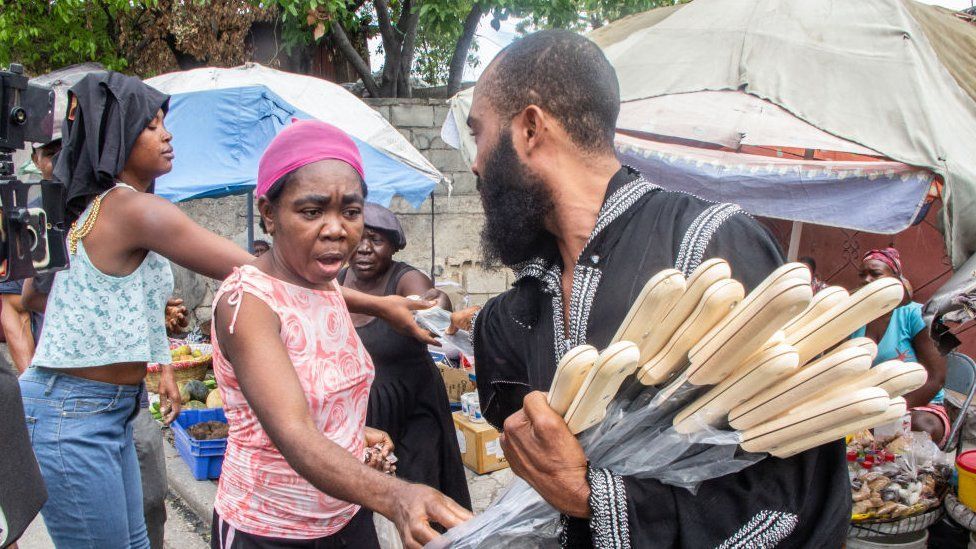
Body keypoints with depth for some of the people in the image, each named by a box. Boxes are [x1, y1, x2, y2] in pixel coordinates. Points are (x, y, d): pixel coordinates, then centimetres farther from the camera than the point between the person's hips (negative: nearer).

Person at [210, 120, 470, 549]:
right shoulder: (245, 300, -22)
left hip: (347, 513, 7)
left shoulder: (327, 283, 1)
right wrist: (395, 498, -51)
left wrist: (355, 433, -1)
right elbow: (293, 435, -36)